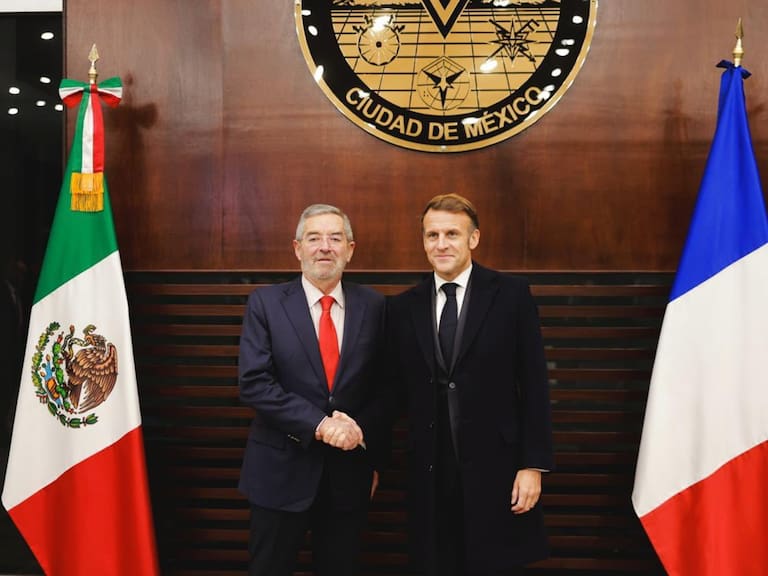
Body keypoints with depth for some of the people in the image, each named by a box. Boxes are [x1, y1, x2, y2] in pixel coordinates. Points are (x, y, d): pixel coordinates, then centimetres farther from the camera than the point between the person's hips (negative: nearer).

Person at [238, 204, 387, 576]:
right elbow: (254, 383, -13)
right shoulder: (265, 303, -4)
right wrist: (318, 424, -20)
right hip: (281, 470, -2)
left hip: (349, 472, 2)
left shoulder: (373, 306, 2)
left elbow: (383, 388, 5)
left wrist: (373, 457, 1)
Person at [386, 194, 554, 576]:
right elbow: (396, 390, 9)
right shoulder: (402, 308, 6)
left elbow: (534, 386, -3)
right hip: (430, 473, 2)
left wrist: (533, 464, -7)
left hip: (495, 469, -2)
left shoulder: (511, 295, -2)